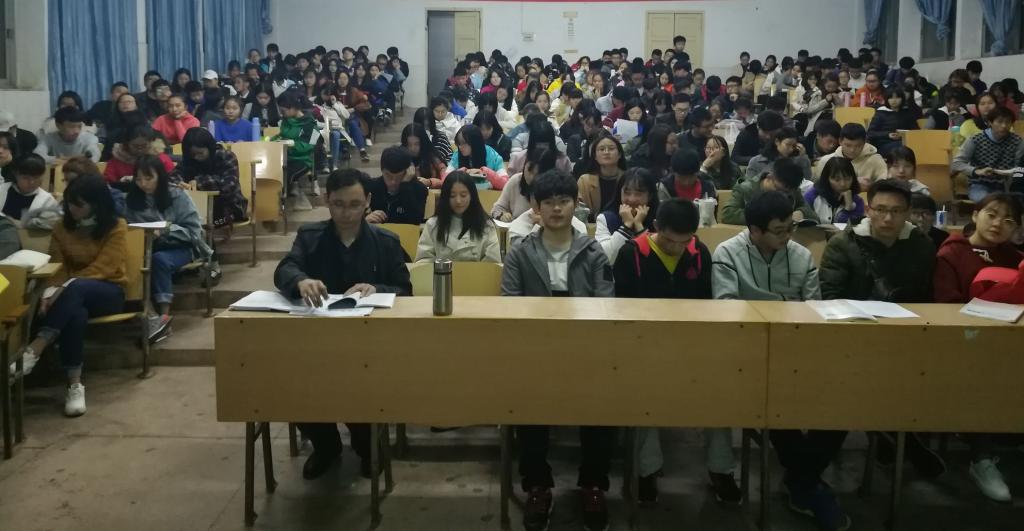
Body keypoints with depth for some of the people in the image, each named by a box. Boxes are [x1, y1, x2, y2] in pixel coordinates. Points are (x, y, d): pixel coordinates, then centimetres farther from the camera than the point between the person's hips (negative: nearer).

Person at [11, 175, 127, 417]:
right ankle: (75, 385, -40)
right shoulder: (62, 227, 8)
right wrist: (52, 292, -19)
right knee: (74, 313, -39)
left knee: (76, 288, -40)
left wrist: (65, 290, -27)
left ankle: (32, 351, -46)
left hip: (108, 291, -2)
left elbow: (102, 268, -16)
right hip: (74, 296, 3)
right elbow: (57, 266, 3)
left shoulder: (116, 227, -6)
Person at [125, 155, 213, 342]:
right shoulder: (132, 199, 5)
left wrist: (168, 230, -23)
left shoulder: (177, 196, -6)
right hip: (148, 249, 3)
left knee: (159, 259, -37)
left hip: (180, 248, -3)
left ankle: (164, 316, -31)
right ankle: (148, 314, -35)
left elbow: (194, 231, -8)